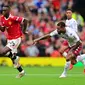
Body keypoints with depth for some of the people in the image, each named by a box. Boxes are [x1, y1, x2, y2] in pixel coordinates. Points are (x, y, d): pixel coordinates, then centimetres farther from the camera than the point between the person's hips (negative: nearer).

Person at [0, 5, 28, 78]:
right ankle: (21, 71, 31)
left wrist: (24, 30, -11)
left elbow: (25, 21, -22)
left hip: (16, 39, -8)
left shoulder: (13, 18, -23)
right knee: (14, 57, 15)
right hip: (9, 39, 8)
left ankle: (15, 58, 5)